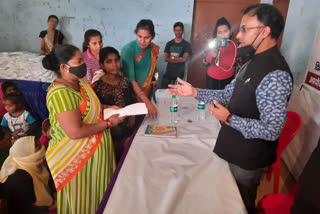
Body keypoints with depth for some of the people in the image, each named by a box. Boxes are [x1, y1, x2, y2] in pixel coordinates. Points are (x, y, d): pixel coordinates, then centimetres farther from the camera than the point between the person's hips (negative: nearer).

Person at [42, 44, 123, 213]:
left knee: (96, 191, 25)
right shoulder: (61, 93, -26)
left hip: (93, 148, 8)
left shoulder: (80, 82, 3)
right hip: (77, 157, -8)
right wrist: (108, 123, -20)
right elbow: (75, 132, -29)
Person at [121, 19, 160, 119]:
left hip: (147, 91, 5)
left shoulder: (154, 49, -5)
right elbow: (130, 79, -27)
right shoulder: (128, 49, -22)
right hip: (132, 92, -5)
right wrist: (147, 101, -34)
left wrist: (154, 80, -6)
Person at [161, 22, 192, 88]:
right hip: (168, 72, 2)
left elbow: (184, 59, -11)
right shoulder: (169, 43, 6)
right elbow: (166, 58, -2)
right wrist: (179, 59, -11)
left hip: (179, 73, -2)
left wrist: (172, 57, -3)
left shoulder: (186, 44, -2)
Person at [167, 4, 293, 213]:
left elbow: (272, 130, -29)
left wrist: (229, 119, -27)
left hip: (249, 158, -8)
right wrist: (194, 92, -1)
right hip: (236, 149, 8)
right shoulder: (253, 63, 3)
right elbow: (228, 95, 6)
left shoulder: (275, 75, -28)